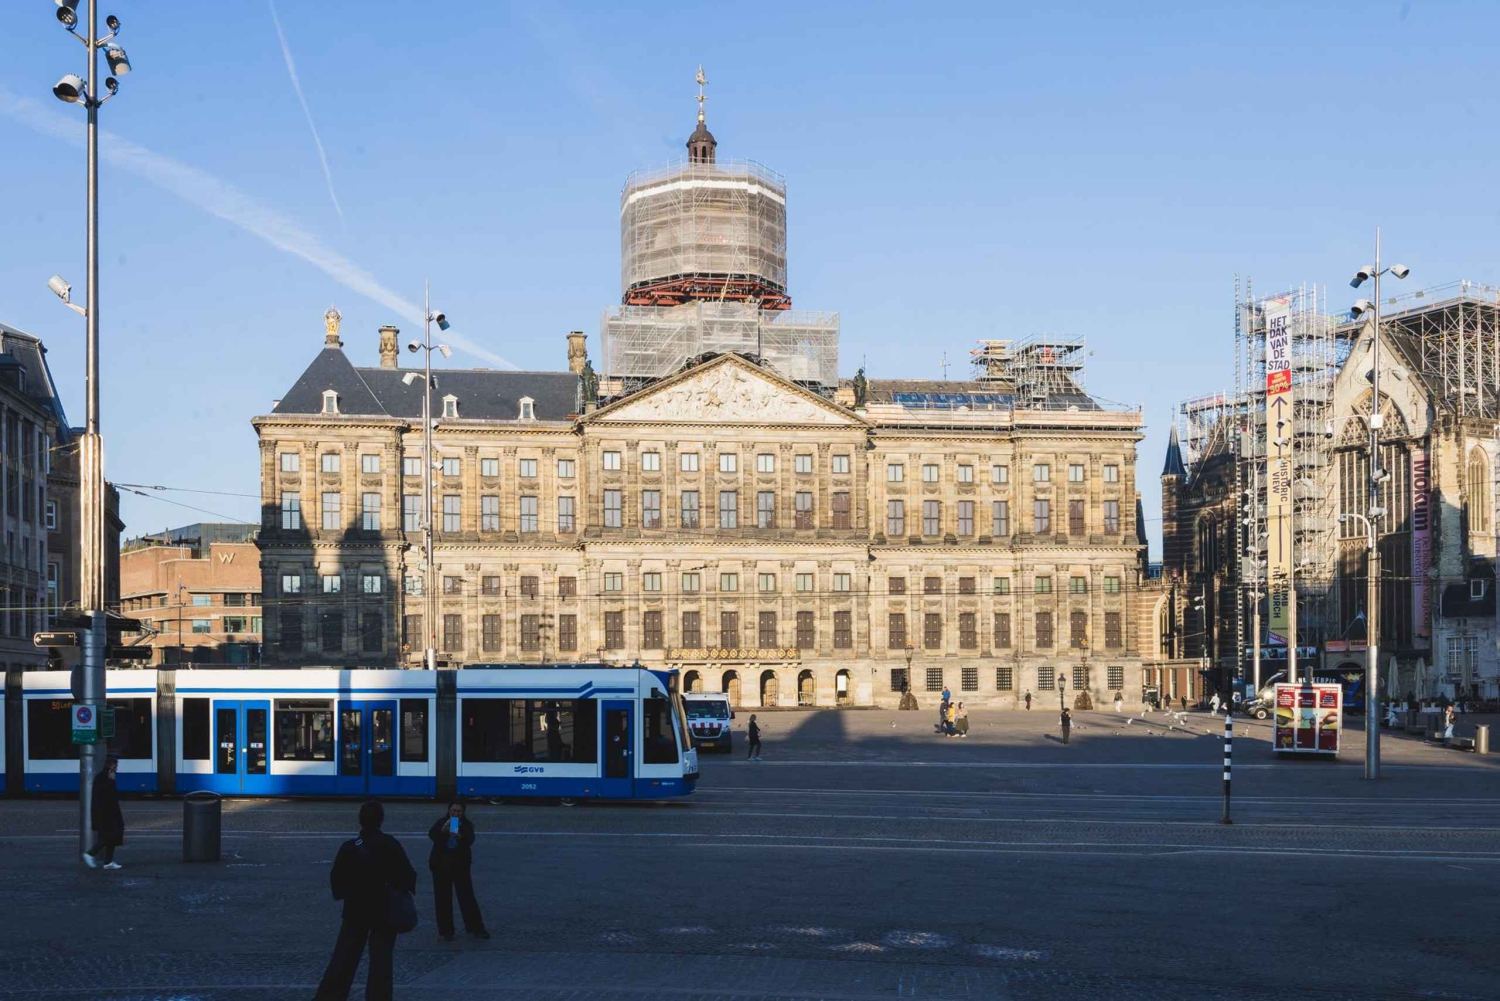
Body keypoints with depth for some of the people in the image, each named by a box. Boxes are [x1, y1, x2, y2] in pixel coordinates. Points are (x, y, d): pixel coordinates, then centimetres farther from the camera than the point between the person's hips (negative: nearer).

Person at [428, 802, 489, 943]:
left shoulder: (466, 825, -1)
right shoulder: (441, 823, 0)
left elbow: (470, 840, -20)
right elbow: (432, 834, -18)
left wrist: (459, 836, -41)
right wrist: (443, 830, -37)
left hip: (460, 866, 0)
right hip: (441, 866, 0)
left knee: (467, 897, -1)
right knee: (443, 899, 3)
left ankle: (476, 928, 5)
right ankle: (445, 931, 10)